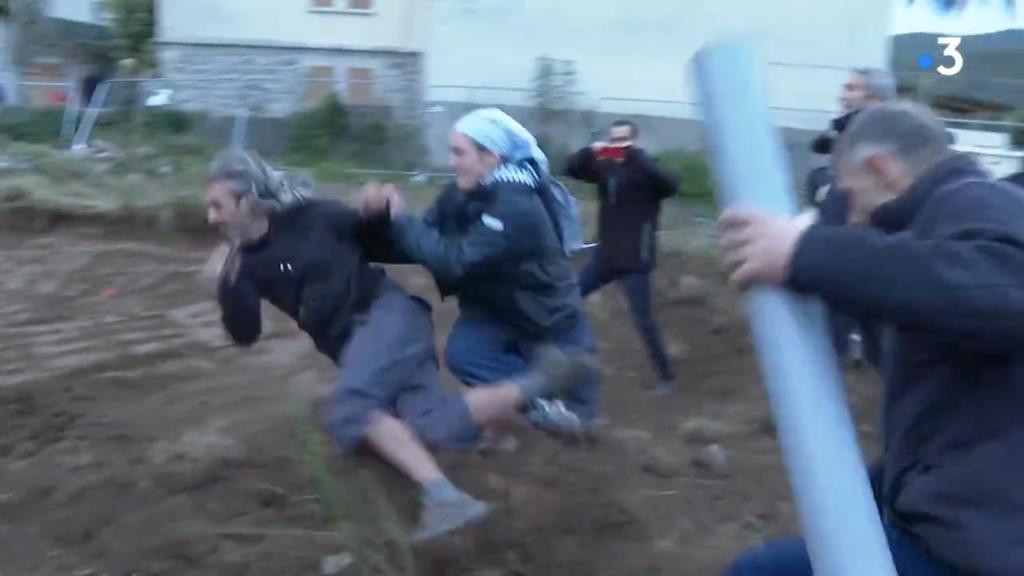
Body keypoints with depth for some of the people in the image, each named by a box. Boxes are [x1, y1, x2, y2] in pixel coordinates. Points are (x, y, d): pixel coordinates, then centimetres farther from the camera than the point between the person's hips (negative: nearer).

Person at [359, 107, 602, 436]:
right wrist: (382, 218, -28)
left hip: (550, 320, -6)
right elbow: (416, 247, -10)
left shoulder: (516, 208, -34)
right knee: (461, 353, -18)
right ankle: (542, 398, 1)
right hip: (498, 310, 6)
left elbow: (455, 260, -40)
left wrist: (401, 219, -33)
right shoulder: (459, 196, -9)